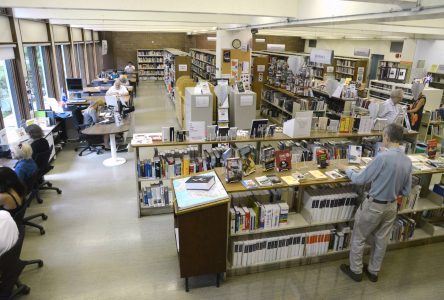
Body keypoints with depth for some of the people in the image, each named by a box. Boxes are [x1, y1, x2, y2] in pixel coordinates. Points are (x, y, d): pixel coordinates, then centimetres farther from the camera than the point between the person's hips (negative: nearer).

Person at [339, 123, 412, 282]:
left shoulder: (382, 157, -26)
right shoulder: (408, 161, -5)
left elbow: (360, 179, -17)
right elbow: (406, 191, 4)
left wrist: (347, 170, 0)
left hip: (374, 205, -6)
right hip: (392, 206, 7)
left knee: (358, 238, 13)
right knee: (381, 240, 21)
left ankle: (356, 271, 28)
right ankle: (373, 271, 37)